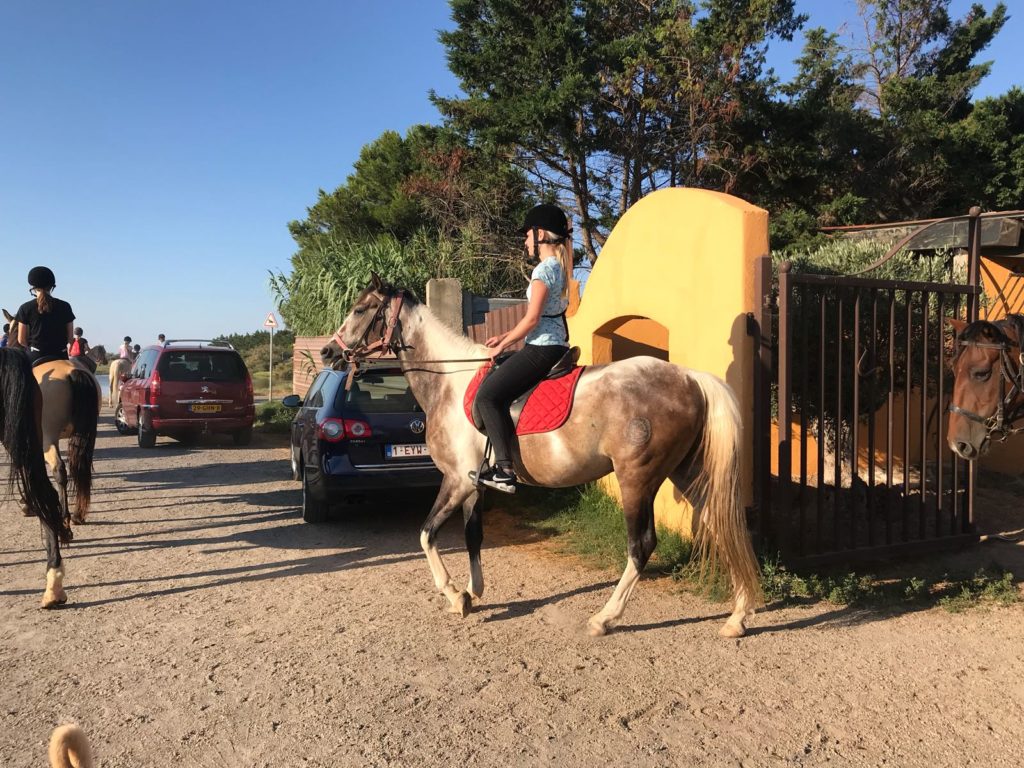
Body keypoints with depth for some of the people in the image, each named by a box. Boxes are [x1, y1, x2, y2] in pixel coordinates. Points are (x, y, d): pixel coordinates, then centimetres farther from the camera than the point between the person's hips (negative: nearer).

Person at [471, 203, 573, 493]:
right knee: (498, 390, 21)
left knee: (488, 395, -13)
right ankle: (505, 457, 21)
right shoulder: (559, 267, 16)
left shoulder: (543, 269, -14)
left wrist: (502, 345, -5)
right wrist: (505, 337, 17)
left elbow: (532, 319, -18)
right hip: (555, 346, 10)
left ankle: (505, 469, -15)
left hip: (542, 348, -10)